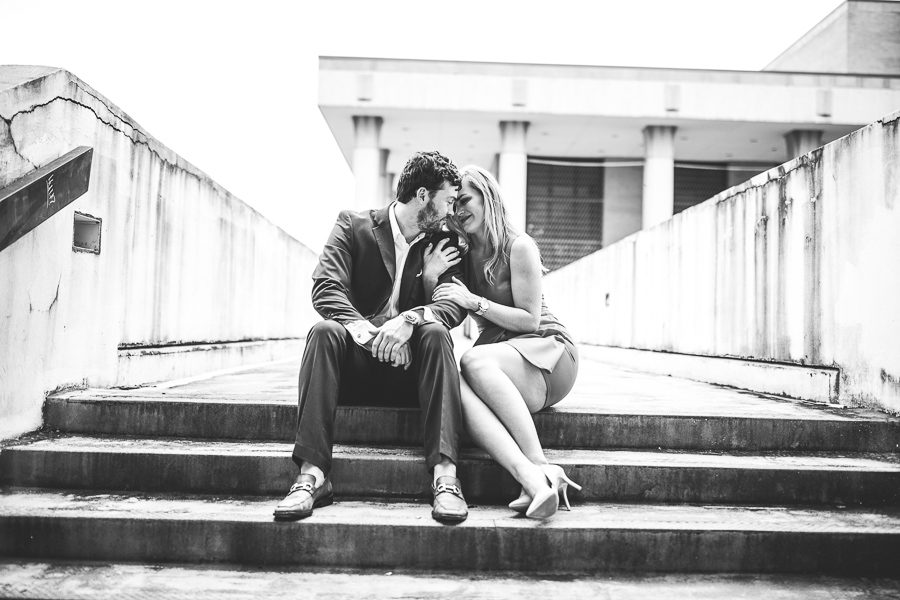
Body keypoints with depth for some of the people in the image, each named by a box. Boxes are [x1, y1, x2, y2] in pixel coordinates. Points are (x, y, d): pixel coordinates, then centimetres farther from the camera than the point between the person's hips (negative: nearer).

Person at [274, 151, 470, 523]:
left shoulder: (444, 243, 10)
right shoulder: (353, 225, 4)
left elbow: (455, 303, -6)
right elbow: (326, 288, -11)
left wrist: (410, 319, -28)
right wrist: (362, 328, -31)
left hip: (410, 366, 1)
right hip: (355, 365, -1)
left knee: (436, 332, -29)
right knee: (324, 331, -30)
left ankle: (444, 475, -38)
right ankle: (312, 475, -35)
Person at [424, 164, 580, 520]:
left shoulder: (518, 247, -4)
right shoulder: (460, 254, 14)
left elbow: (530, 320, -7)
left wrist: (475, 302, -15)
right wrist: (430, 279, -7)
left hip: (547, 351, -4)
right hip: (499, 360, 4)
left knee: (475, 360, -35)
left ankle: (542, 466, -36)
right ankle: (532, 479, -47)